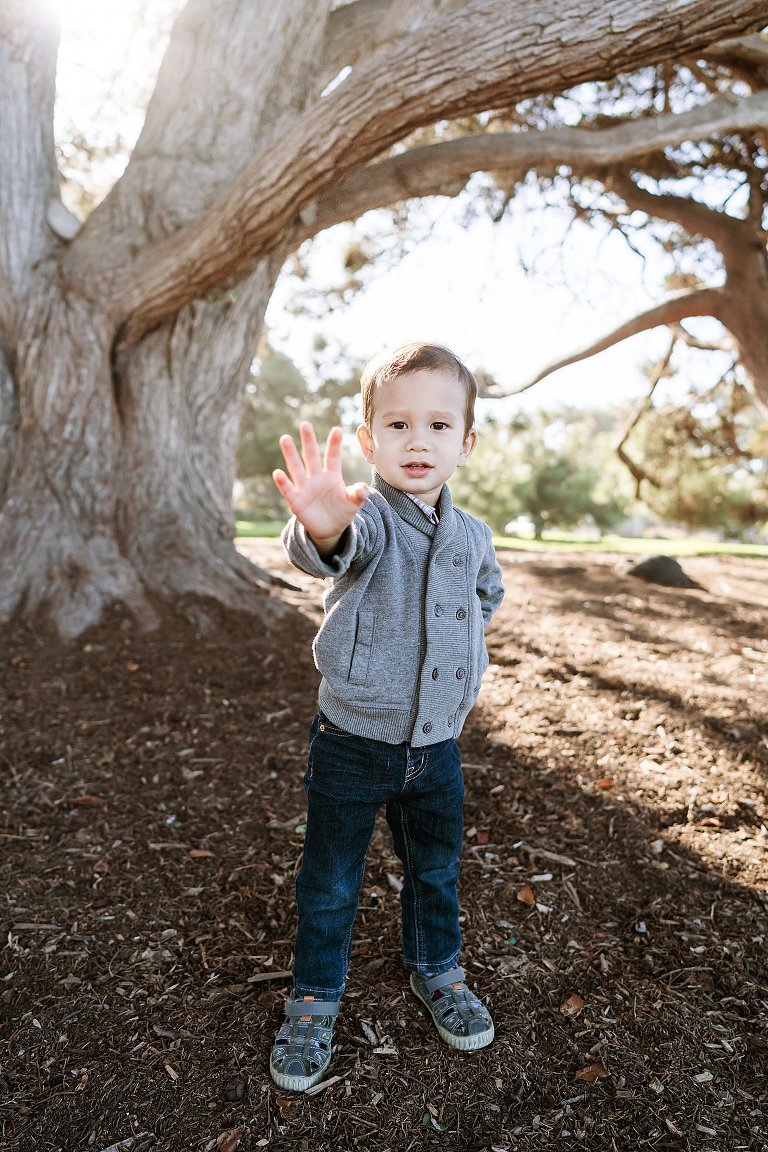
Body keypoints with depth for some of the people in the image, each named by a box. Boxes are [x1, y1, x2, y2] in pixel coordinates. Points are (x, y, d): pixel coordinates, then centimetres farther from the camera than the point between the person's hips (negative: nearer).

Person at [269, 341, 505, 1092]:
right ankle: (314, 998, 36)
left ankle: (436, 970, 48)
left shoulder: (471, 535, 0)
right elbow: (338, 546, -43)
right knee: (329, 882, 12)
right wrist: (320, 527, -65)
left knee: (436, 869, 22)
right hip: (352, 741, -4)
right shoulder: (367, 517, -17)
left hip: (438, 743, 4)